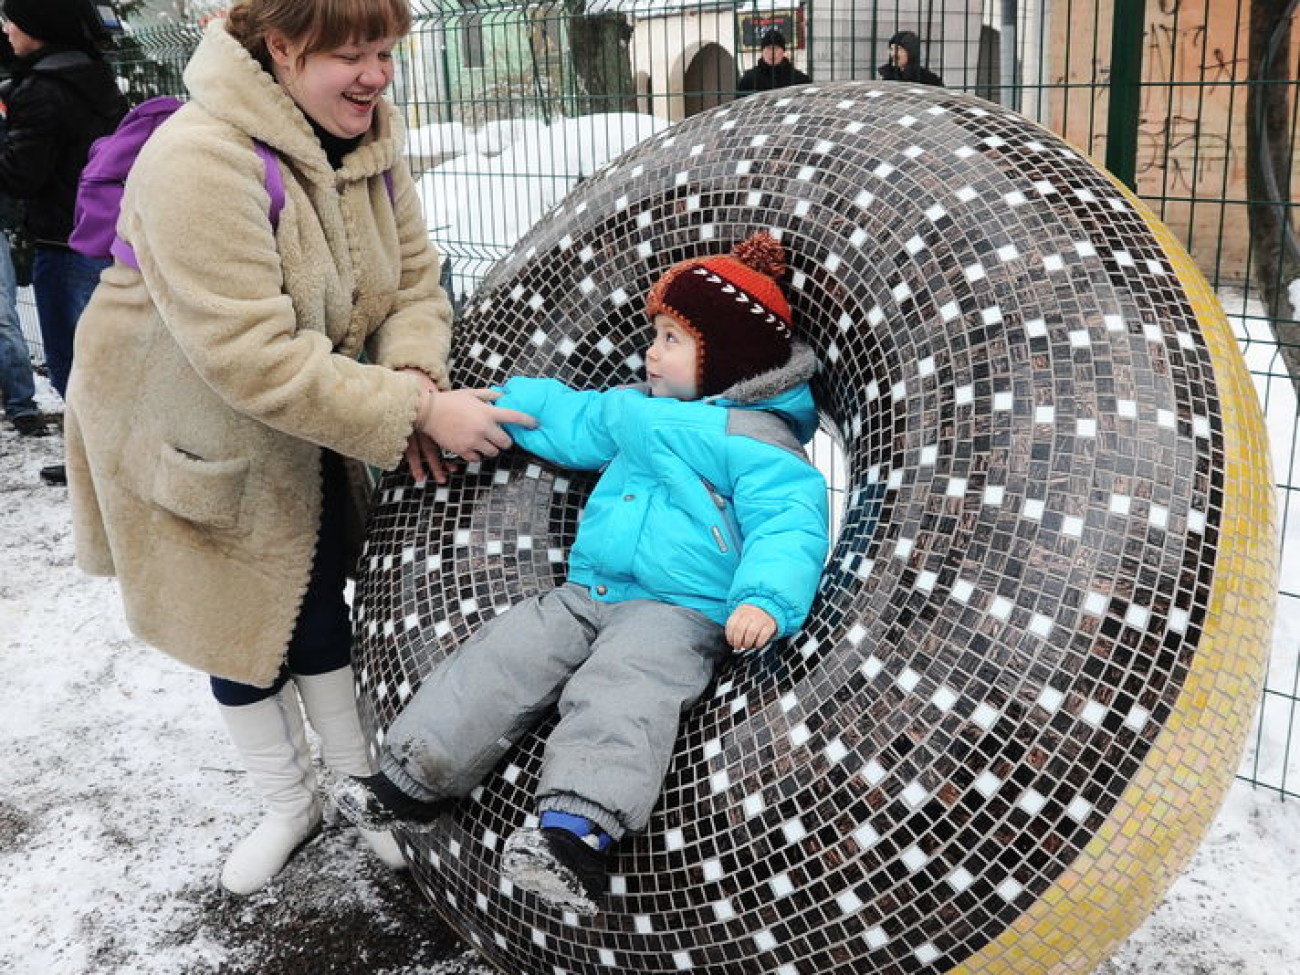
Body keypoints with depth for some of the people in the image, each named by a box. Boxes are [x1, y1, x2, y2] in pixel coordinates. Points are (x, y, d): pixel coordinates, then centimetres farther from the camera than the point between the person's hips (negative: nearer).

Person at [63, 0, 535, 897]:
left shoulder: (369, 139, -9)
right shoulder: (200, 161, -34)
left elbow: (412, 280, -6)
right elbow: (252, 358, -38)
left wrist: (415, 375, -27)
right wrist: (414, 412, -37)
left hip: (306, 426, 5)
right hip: (187, 433, -4)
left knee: (316, 607, 11)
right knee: (239, 626, 10)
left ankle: (367, 786, 31)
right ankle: (289, 805, 32)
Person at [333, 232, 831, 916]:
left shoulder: (759, 444, -7)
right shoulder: (633, 410, 19)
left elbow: (787, 525, -18)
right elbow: (569, 421, 33)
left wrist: (765, 600, -35)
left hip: (680, 610, -8)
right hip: (586, 593, 8)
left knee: (617, 695, -32)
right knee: (501, 660, -3)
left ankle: (574, 832, -43)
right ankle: (413, 780, 3)